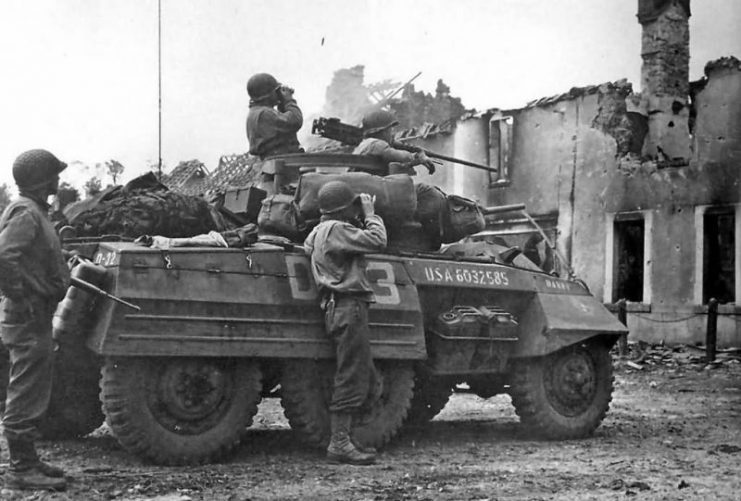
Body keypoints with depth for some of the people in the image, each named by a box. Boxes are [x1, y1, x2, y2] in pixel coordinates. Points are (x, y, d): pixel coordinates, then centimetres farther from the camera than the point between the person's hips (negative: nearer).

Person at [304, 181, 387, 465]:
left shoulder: (320, 231, 21)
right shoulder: (336, 229, -13)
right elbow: (377, 241, -19)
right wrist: (370, 215, -3)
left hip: (341, 309, 11)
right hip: (348, 306, -11)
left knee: (368, 385, 14)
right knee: (351, 379, -9)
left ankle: (342, 437, 17)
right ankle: (339, 444, -7)